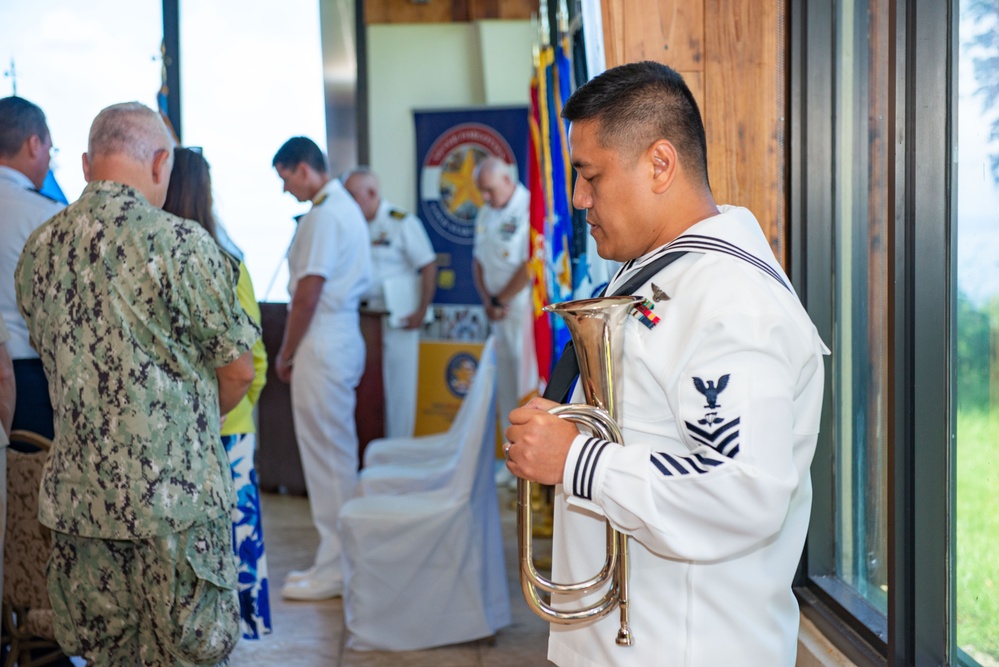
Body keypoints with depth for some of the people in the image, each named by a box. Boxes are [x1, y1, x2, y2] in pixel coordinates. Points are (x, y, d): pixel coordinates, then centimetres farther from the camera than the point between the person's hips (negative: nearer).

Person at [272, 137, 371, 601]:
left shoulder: (324, 215, -15)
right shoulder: (347, 207, 16)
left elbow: (308, 294, -18)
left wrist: (286, 355, -9)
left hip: (322, 342, -10)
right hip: (344, 336, 10)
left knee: (326, 455, -4)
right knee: (339, 453, 14)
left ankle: (333, 569, 3)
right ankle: (338, 558, 22)